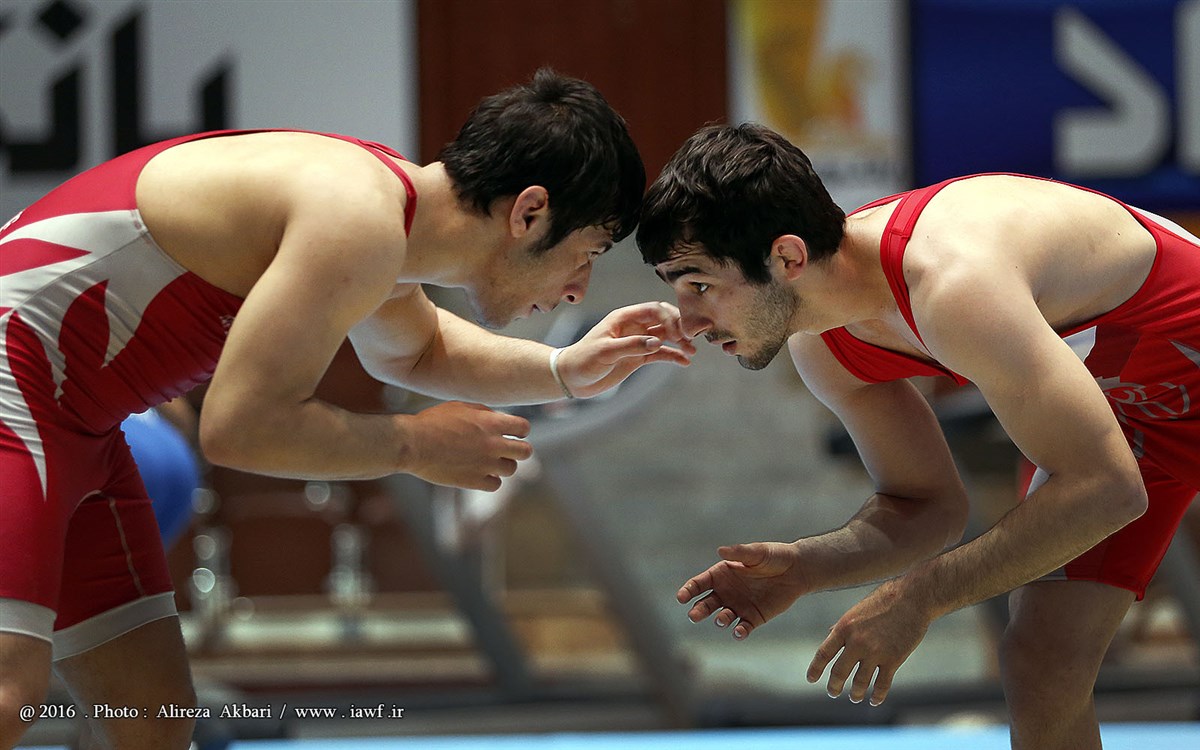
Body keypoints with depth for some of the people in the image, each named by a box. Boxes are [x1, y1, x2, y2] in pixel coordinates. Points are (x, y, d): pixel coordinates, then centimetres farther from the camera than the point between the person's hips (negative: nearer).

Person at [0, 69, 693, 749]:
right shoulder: (361, 222, -22)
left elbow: (413, 352, 34)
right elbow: (241, 425, -25)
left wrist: (565, 371, 19)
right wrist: (416, 444, -11)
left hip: (71, 428, 11)